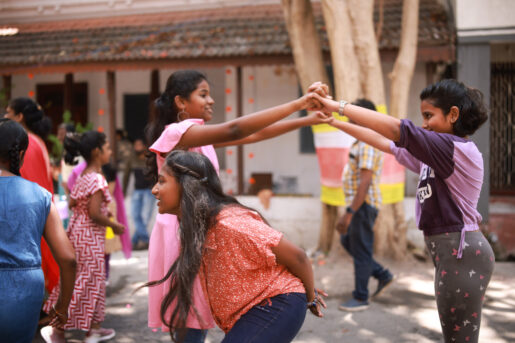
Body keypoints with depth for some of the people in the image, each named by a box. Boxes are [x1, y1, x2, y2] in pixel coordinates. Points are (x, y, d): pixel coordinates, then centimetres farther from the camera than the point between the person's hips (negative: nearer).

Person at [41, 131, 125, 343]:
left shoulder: (83, 176, 8)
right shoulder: (97, 179, -19)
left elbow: (72, 203, 12)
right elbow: (94, 214, -23)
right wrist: (115, 226, -9)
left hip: (77, 230, 9)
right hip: (90, 236, -9)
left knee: (92, 282, 17)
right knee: (86, 283, -1)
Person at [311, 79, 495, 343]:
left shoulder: (459, 149, -16)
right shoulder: (433, 156, 13)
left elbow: (395, 129, -24)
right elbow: (384, 143, 15)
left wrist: (339, 106, -21)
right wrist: (336, 122, 11)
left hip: (461, 253, -10)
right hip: (452, 252, 10)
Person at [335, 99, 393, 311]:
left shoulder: (368, 145, -18)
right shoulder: (362, 143, 15)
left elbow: (365, 182, -25)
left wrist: (349, 212, -26)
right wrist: (351, 211, 23)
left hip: (363, 205, -11)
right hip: (360, 205, 11)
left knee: (361, 250, -1)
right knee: (347, 241, 19)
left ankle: (360, 298, 10)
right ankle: (382, 275, 24)